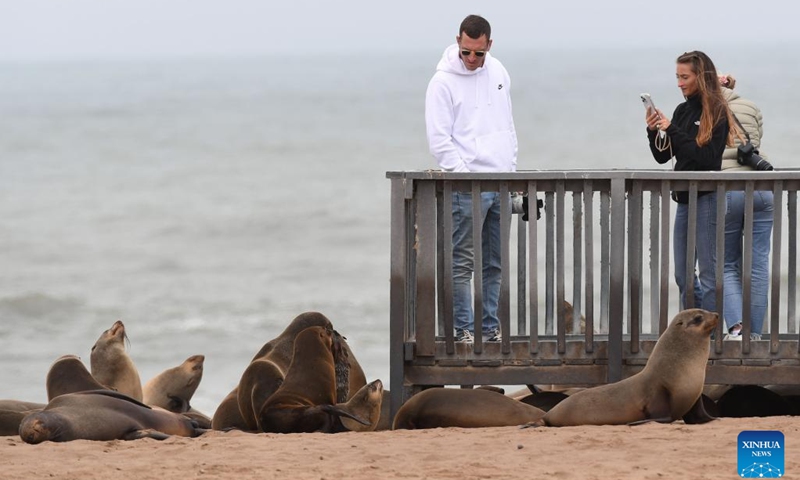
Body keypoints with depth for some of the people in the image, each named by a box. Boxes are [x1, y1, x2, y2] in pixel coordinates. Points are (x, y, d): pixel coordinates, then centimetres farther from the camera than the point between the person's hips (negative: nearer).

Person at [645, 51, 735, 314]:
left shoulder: (717, 112, -10)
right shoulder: (682, 111, 11)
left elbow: (708, 156, -18)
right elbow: (662, 156, 14)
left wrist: (672, 130, -17)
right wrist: (653, 131, -4)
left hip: (706, 198, -8)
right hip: (684, 198, 8)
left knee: (708, 272, -6)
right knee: (683, 276, 11)